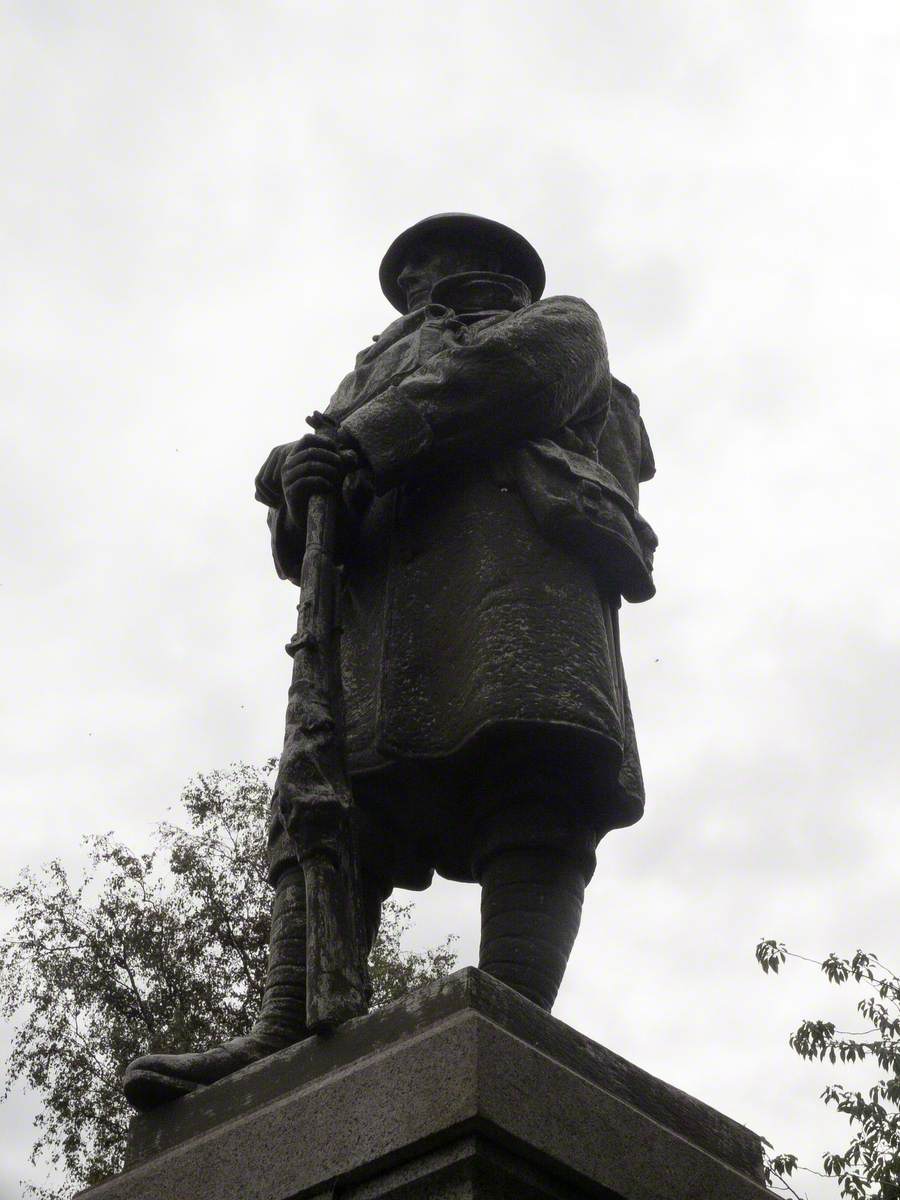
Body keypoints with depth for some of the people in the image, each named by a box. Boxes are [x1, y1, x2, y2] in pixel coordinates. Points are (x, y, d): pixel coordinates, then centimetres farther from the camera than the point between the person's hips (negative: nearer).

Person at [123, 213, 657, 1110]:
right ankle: (286, 1035, -31)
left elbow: (516, 370, 4)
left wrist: (365, 439, -5)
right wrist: (301, 470, -1)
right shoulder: (378, 368, 42)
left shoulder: (559, 323, 32)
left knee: (533, 778, -26)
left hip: (515, 537, -4)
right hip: (377, 575, 4)